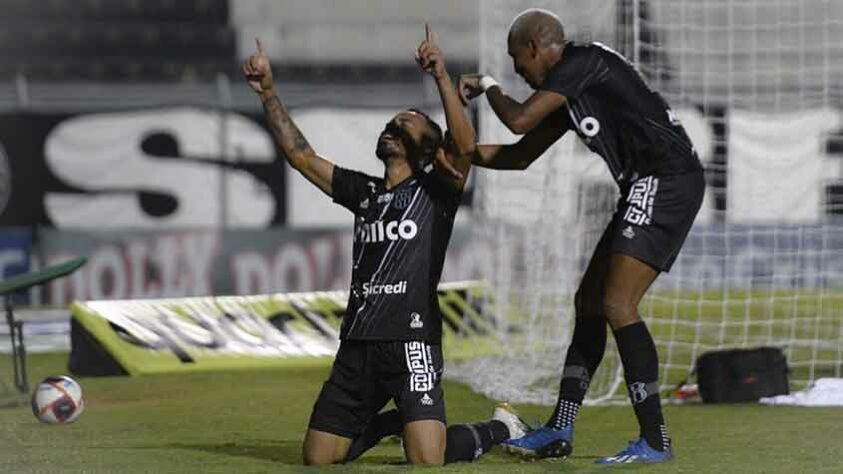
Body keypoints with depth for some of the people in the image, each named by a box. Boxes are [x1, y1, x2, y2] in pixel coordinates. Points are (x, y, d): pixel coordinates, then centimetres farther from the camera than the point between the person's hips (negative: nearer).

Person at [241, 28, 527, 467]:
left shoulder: (435, 191, 4)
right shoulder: (364, 192, 18)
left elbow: (465, 147, -15)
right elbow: (300, 155, 16)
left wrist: (442, 78, -21)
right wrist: (268, 93, 10)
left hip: (412, 340, -6)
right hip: (357, 343, 6)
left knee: (427, 462, -18)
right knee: (318, 458, 7)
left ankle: (498, 429, 13)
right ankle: (392, 420, 34)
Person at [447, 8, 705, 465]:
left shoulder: (582, 63, -10)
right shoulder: (568, 88, 20)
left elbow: (520, 120, -14)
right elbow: (521, 155, 26)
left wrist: (488, 86, 7)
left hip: (665, 179, -11)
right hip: (648, 187, 11)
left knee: (617, 306, -16)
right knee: (589, 301, 14)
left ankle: (654, 441, -16)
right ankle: (560, 429, 20)